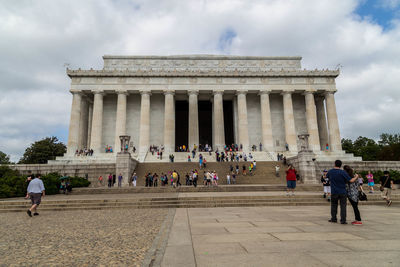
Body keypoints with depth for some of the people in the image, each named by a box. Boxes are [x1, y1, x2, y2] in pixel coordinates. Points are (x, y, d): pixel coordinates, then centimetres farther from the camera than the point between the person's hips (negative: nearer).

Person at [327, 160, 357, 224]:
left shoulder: (330, 171, -1)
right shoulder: (343, 172, -13)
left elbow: (326, 176, 20)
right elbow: (351, 180, -13)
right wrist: (356, 177, 5)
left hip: (334, 192, 2)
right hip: (342, 192, -2)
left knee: (333, 205, 14)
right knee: (343, 206, 4)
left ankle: (333, 218, 19)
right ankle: (343, 220, 3)